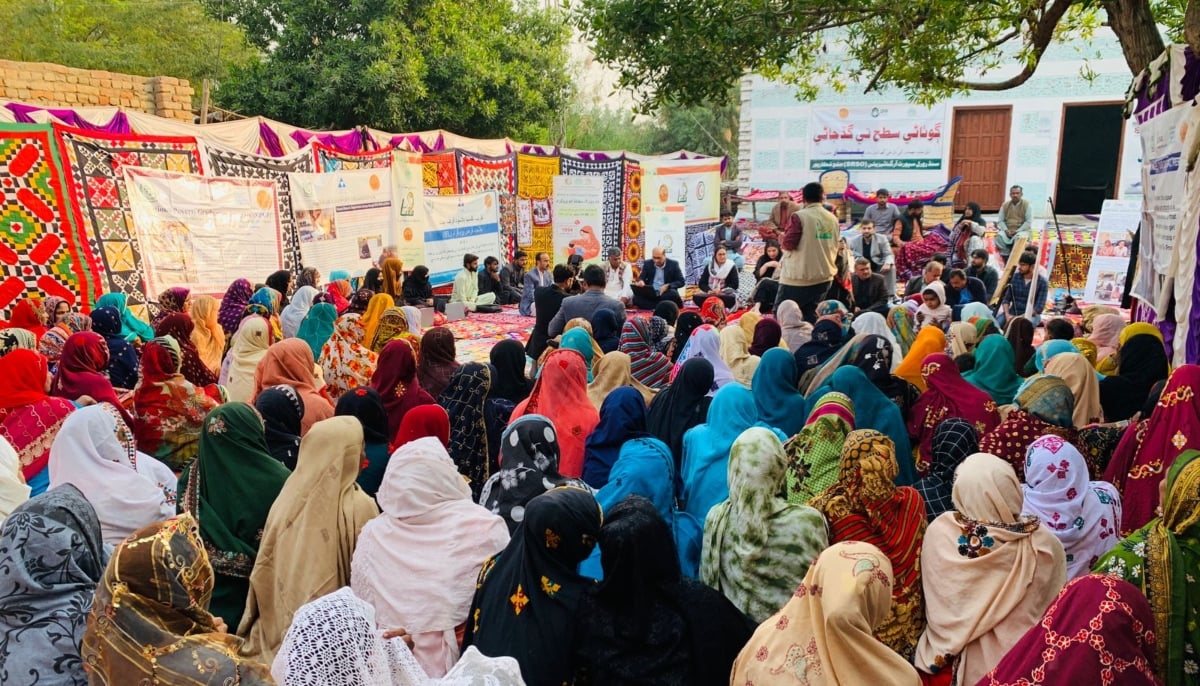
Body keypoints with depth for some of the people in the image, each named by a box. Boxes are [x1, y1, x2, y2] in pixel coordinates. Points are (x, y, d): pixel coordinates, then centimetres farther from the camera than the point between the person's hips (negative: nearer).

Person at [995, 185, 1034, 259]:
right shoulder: (1005, 205, 9)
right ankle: (1006, 257, -21)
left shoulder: (1027, 204, 0)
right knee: (999, 236, -30)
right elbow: (1000, 221, 8)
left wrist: (1017, 231, -16)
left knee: (1019, 237, -37)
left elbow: (1029, 222, -6)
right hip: (1007, 231, 3)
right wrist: (1006, 230, -10)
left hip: (1022, 230, -3)